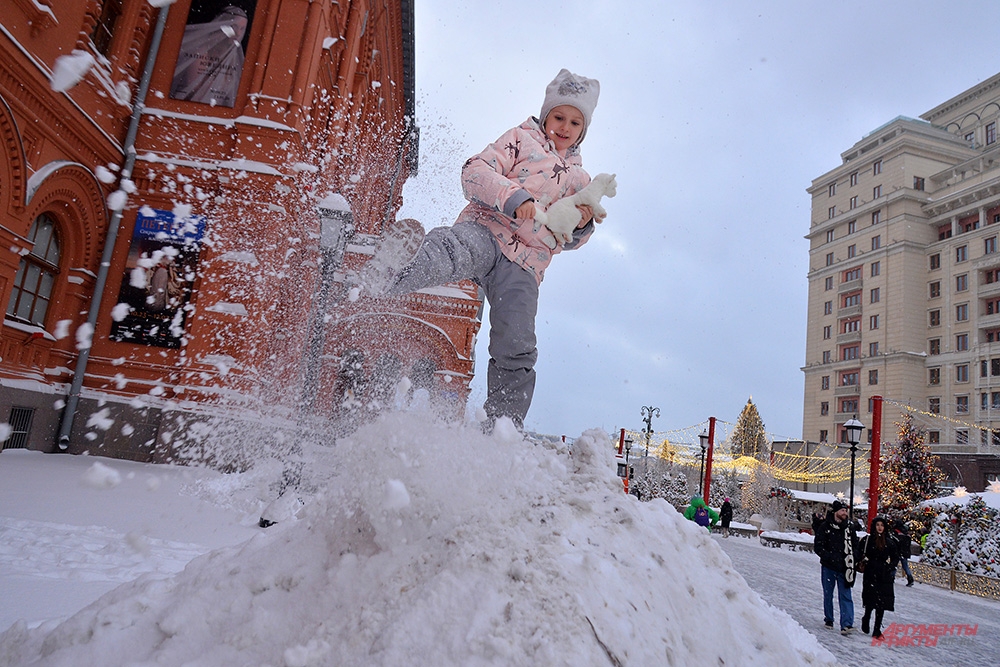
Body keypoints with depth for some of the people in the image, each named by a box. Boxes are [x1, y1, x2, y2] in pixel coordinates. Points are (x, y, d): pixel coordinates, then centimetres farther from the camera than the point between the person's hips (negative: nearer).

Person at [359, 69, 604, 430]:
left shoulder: (579, 179, 32)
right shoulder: (521, 139, 18)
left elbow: (566, 239, 32)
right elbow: (475, 172, 1)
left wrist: (583, 225, 8)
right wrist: (514, 197, -17)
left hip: (524, 266, 4)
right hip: (487, 230, -3)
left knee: (516, 353, -8)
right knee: (452, 249, -40)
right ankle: (386, 278, -68)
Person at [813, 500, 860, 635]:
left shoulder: (850, 527, 3)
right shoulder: (825, 527, -7)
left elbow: (855, 546, 13)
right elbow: (818, 547, -7)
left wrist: (851, 559, -4)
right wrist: (831, 558, -17)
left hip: (844, 568, 1)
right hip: (828, 567, -1)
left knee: (845, 596, -5)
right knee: (828, 594, 12)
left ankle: (846, 624, -7)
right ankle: (829, 619, 28)